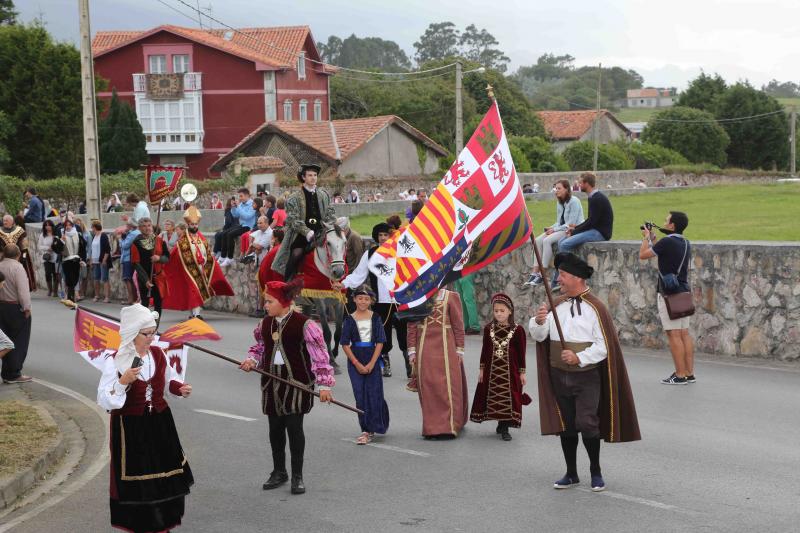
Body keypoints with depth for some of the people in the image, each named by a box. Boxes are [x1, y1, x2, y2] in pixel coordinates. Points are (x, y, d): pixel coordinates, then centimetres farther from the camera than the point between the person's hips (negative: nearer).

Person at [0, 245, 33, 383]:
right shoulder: (17, 267, -15)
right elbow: (23, 290, -20)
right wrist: (26, 308, -12)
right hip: (16, 308, -6)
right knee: (19, 341, 4)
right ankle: (14, 374, 4)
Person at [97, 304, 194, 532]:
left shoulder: (158, 354, 1)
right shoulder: (114, 362, -14)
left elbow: (168, 381, 17)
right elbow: (104, 401, -16)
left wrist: (179, 388, -4)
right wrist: (123, 382, -30)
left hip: (159, 423, 5)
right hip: (130, 428, -5)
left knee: (166, 475, 9)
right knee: (136, 480, 1)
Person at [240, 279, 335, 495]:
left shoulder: (303, 324, -13)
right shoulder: (266, 323, 5)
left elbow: (319, 355, -12)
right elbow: (260, 347, 20)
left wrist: (324, 384, -14)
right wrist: (252, 361, -2)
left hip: (297, 383, -6)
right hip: (272, 383, 6)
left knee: (294, 427, -4)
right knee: (275, 428, 12)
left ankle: (297, 476, 7)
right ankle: (279, 472, 26)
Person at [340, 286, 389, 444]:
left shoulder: (375, 318, 2)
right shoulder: (350, 320, 1)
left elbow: (380, 342, 0)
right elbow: (345, 344, 0)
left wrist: (371, 363, -9)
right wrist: (357, 364, -7)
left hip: (372, 360, 0)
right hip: (355, 361, 0)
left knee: (373, 394, -3)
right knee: (360, 395, -2)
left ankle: (371, 429, 7)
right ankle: (366, 430, 2)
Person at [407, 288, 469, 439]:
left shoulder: (451, 297, 2)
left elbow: (458, 324, 3)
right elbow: (412, 326, 10)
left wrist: (459, 350, 1)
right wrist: (412, 350, 6)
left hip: (445, 347, -2)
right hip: (424, 349, 2)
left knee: (447, 385, -4)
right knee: (427, 386, 1)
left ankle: (449, 426, 0)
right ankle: (432, 427, 7)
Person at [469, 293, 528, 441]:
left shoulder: (517, 330, -6)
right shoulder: (488, 328, 3)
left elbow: (521, 353, -2)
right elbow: (485, 350, 8)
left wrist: (522, 372, -3)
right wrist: (482, 369, 7)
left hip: (510, 371, -3)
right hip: (492, 370, 3)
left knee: (508, 398, -2)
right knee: (493, 397, 6)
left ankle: (504, 428, 6)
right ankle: (501, 424, 20)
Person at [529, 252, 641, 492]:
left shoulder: (595, 308, -8)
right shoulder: (557, 305, 6)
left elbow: (603, 347, -9)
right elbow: (538, 336, 3)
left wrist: (579, 358, -21)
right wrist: (538, 321, -18)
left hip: (586, 376, -5)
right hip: (559, 376, 5)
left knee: (587, 423, -12)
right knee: (565, 426, 10)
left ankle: (596, 472, 6)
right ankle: (571, 474, 23)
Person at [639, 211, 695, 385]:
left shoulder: (667, 242, -15)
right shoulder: (686, 243, 10)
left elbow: (642, 255, -6)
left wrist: (646, 238, 10)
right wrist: (653, 238, 27)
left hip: (668, 293, -8)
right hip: (683, 292, 8)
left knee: (674, 335, -6)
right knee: (684, 333, 9)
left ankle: (680, 375, -6)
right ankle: (690, 373, 11)